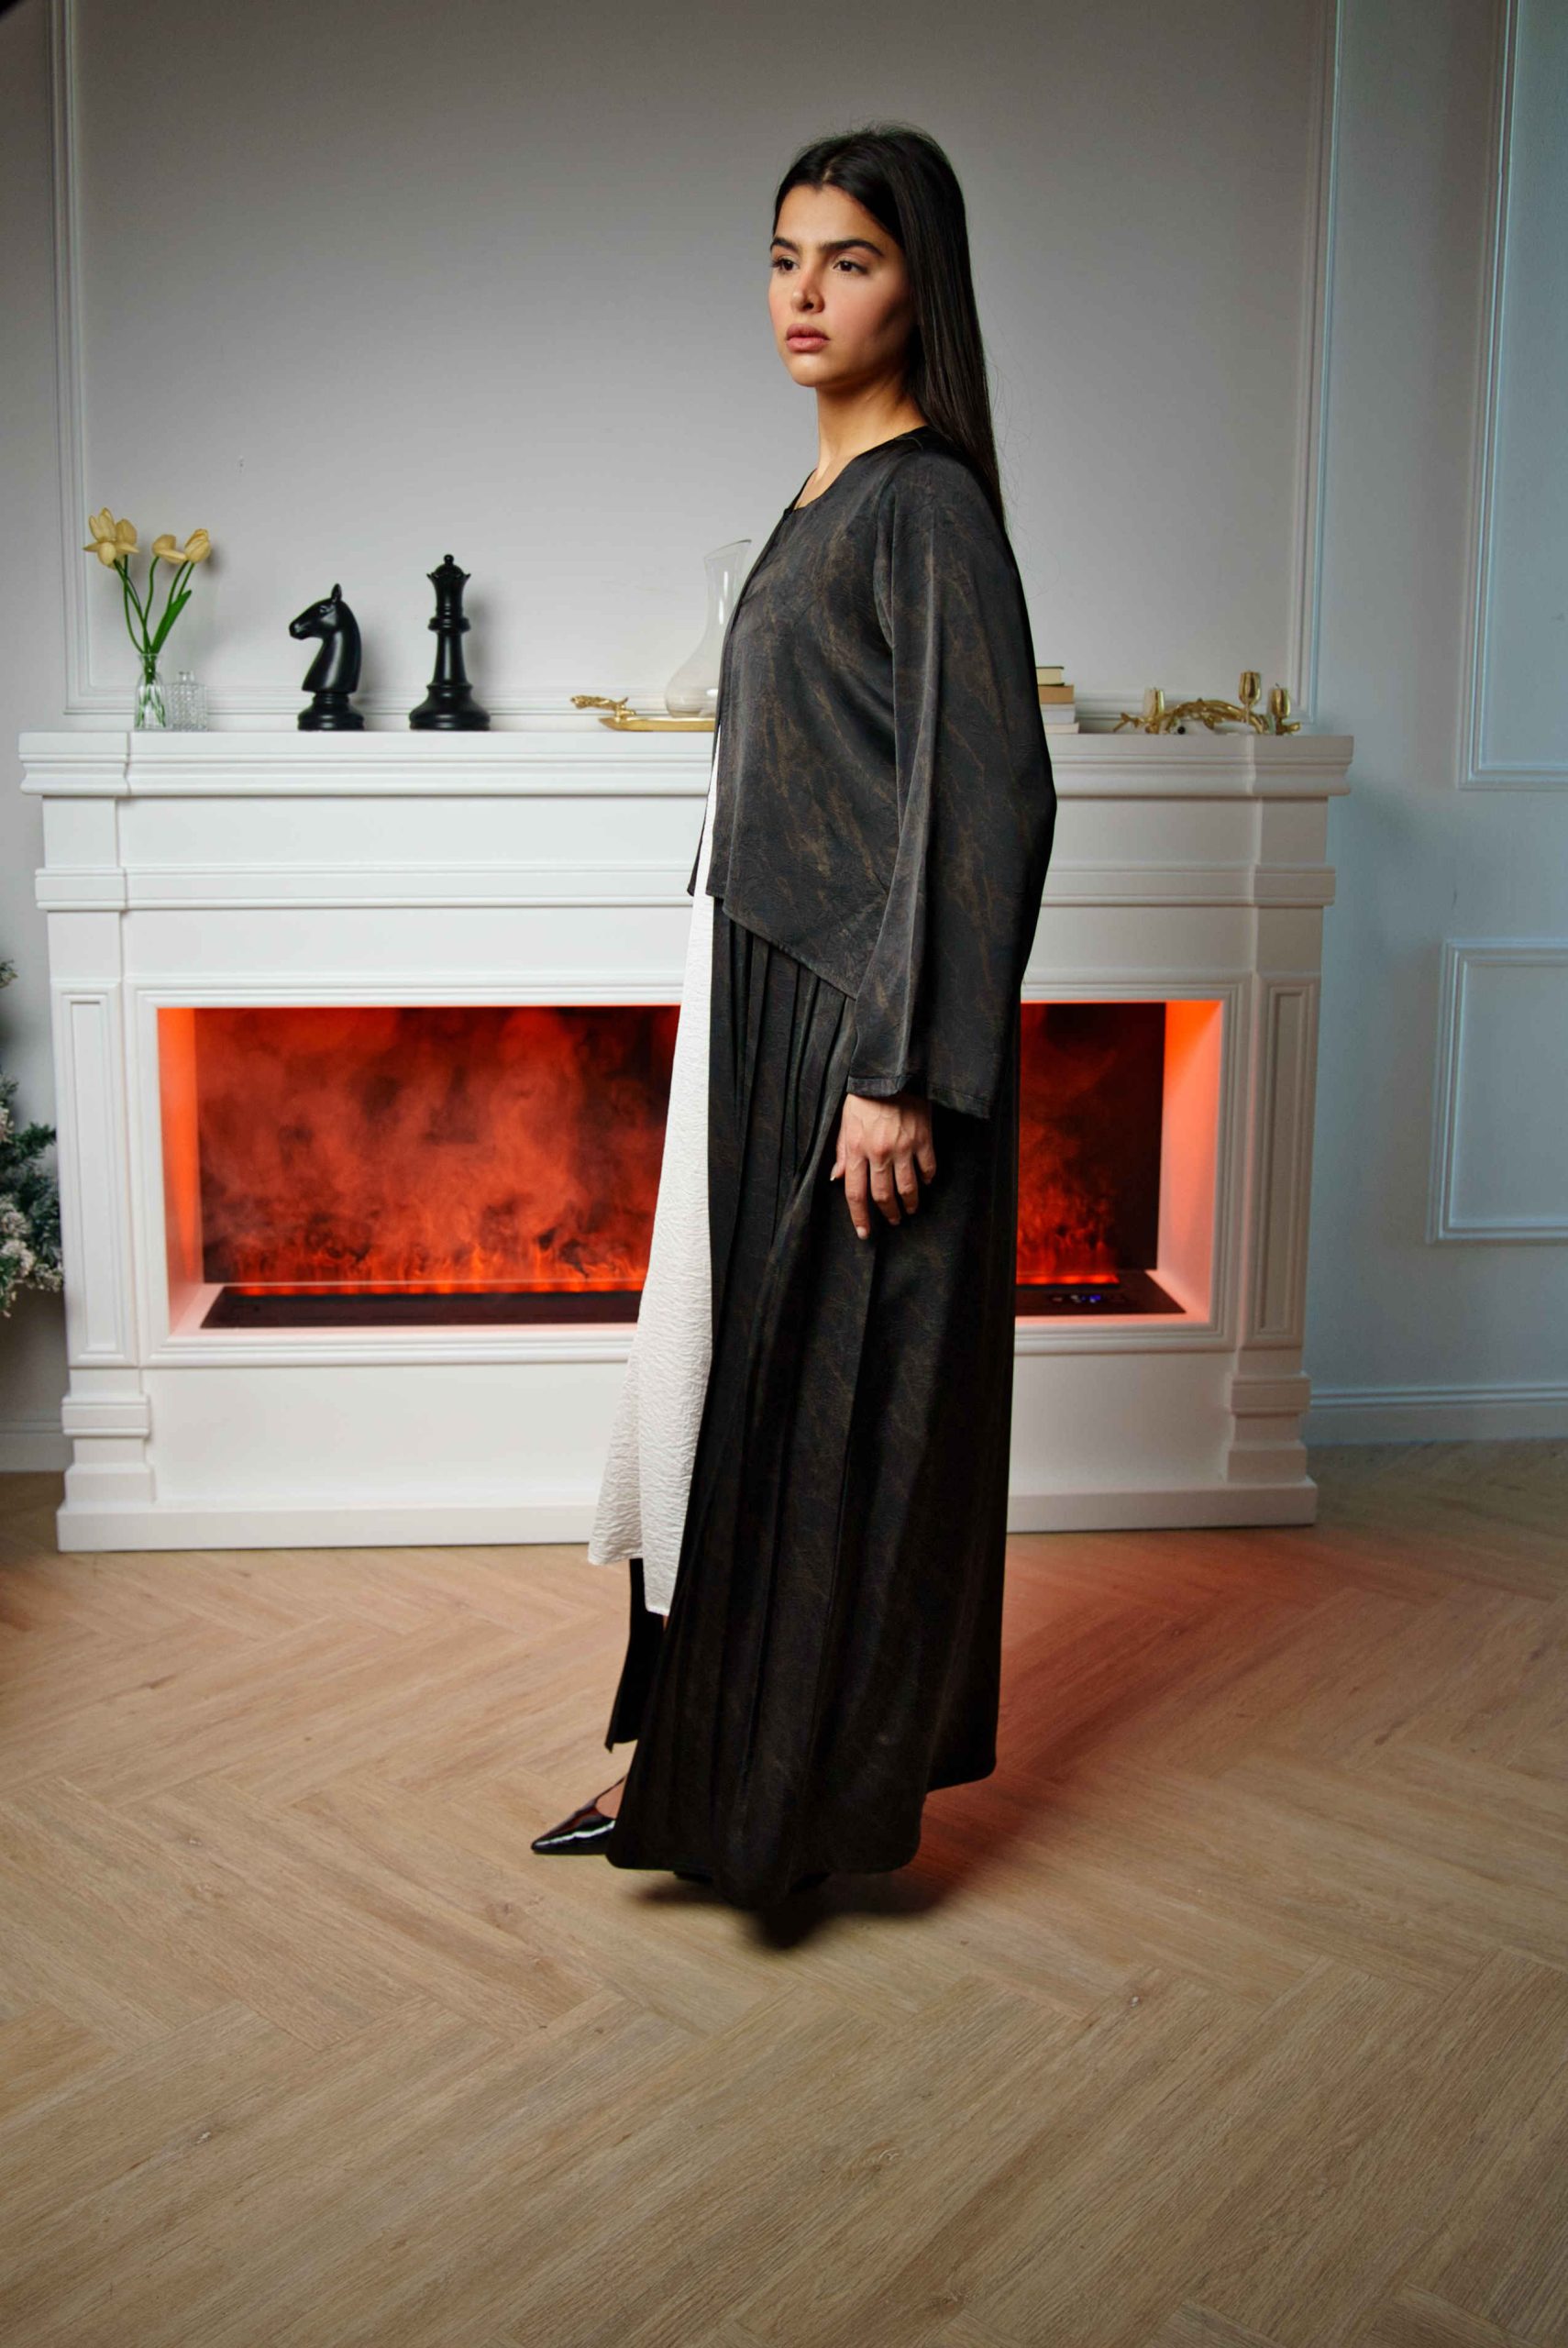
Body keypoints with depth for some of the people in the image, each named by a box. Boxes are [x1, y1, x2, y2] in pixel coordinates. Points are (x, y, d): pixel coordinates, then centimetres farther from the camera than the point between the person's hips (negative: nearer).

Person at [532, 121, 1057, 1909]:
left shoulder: (928, 502, -12)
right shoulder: (829, 493, 16)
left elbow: (986, 798, -19)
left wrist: (901, 1073, -23)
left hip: (855, 1023, -10)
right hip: (764, 1007, 10)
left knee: (829, 1390, 1)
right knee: (726, 1368, 14)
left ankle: (819, 1782, 19)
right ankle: (695, 1753, 28)